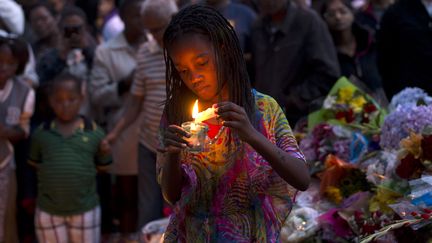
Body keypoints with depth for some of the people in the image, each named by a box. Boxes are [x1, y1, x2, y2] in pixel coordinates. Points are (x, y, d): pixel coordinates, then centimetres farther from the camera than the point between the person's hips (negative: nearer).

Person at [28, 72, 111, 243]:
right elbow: (34, 164, 11)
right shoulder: (41, 134, -1)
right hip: (48, 210, 1)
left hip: (85, 209, -1)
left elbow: (104, 167, 3)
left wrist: (105, 153, -13)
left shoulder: (94, 132, -5)